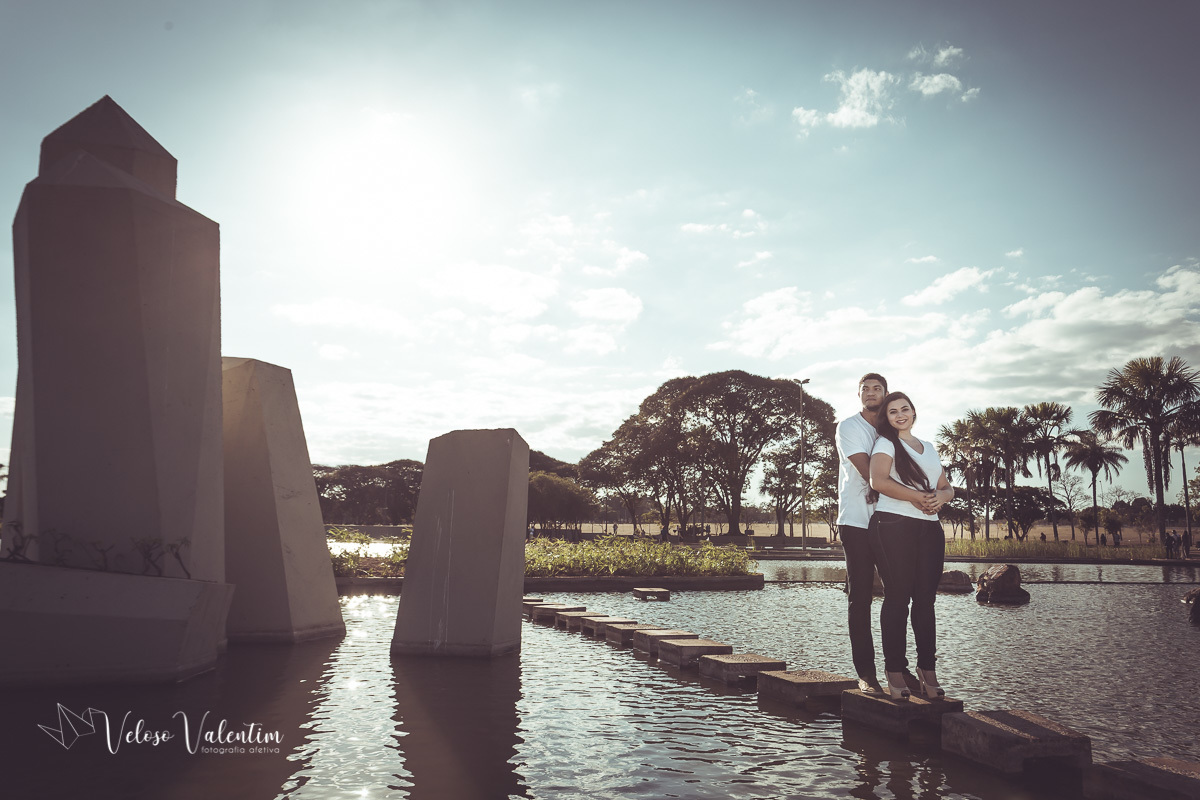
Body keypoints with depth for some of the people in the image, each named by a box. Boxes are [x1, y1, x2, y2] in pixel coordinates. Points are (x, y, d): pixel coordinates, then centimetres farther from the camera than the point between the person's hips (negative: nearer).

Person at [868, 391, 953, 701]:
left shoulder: (930, 448, 24)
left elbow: (947, 487, 21)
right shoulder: (886, 443, 5)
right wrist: (917, 496, -15)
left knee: (925, 598, 3)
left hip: (929, 529, 5)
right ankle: (895, 670, -3)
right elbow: (878, 481, -12)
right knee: (898, 596, -7)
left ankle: (927, 669, 7)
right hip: (893, 526, -5)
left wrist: (941, 496, -3)